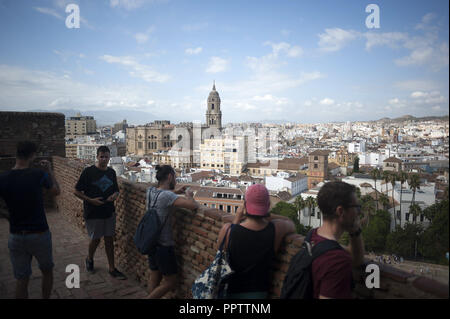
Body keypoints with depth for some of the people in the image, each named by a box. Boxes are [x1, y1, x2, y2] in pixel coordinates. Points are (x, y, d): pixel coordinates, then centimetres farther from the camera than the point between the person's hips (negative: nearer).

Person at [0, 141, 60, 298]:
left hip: (16, 237, 2)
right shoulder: (39, 174, -13)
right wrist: (50, 171, 13)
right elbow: (56, 191, 6)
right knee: (47, 271, 21)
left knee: (22, 279, 13)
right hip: (40, 234, -2)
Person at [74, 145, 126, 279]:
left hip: (109, 212, 4)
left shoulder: (111, 172, 5)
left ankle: (112, 269, 16)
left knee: (109, 239, 7)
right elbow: (77, 191, -6)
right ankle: (89, 259, 39)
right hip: (93, 213, -4)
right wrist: (91, 200, -17)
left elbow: (116, 190, 16)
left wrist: (115, 195, -7)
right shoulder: (88, 172, -9)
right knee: (95, 239, 8)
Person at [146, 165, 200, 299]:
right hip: (164, 245, -8)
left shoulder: (150, 191, 0)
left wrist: (176, 192, 14)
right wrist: (189, 195, -11)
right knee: (170, 282, 8)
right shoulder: (168, 196, -24)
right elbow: (193, 206, -33)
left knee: (154, 278, 20)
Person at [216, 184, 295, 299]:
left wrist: (237, 218, -1)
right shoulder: (276, 229, -22)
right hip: (259, 292, 2)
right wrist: (267, 215, -1)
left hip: (230, 292, -1)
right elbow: (292, 225, 3)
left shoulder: (228, 230, -25)